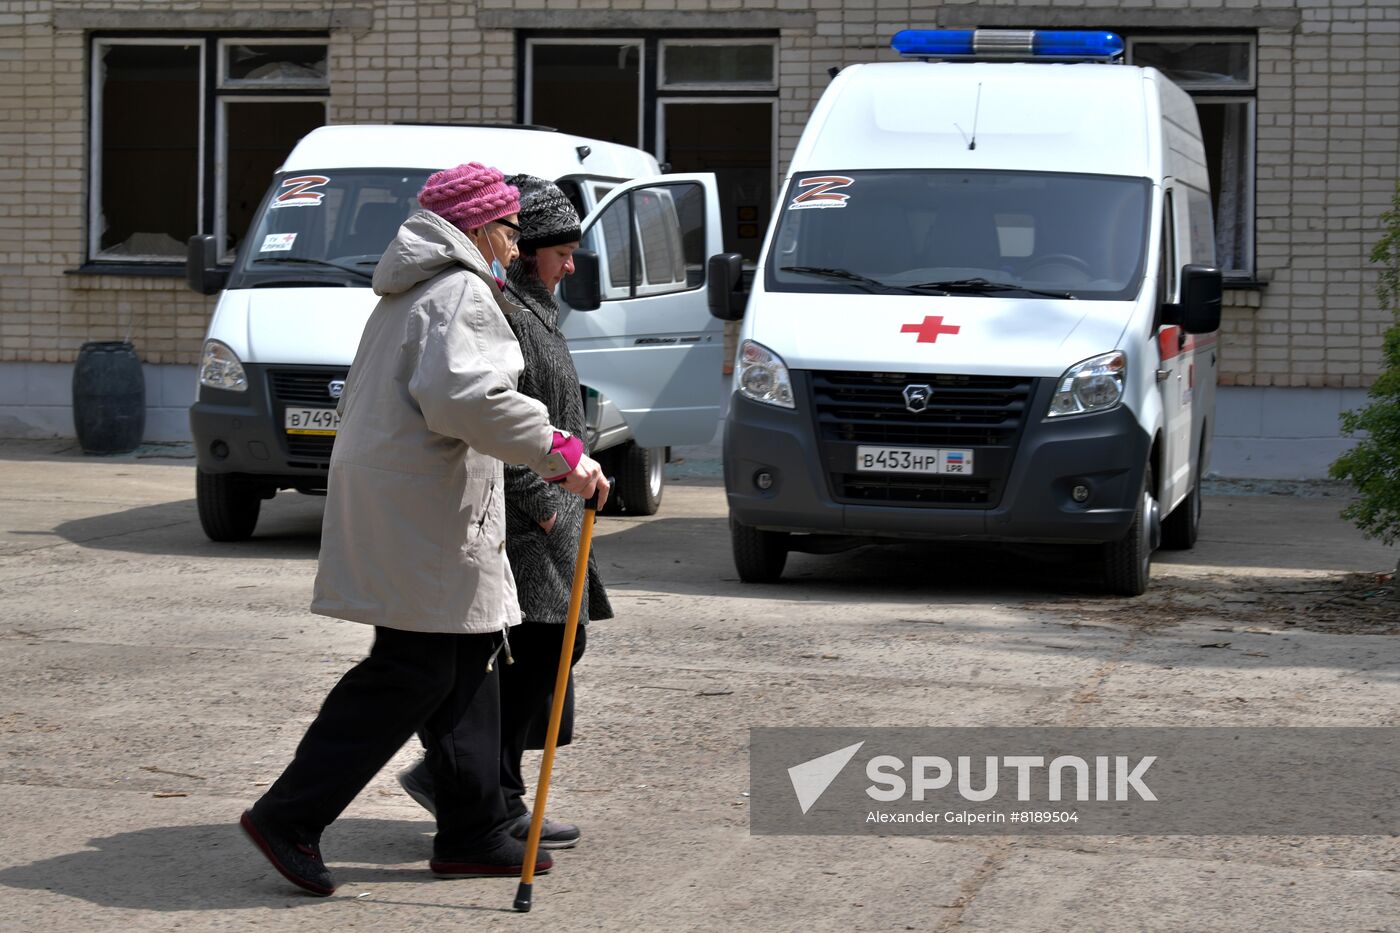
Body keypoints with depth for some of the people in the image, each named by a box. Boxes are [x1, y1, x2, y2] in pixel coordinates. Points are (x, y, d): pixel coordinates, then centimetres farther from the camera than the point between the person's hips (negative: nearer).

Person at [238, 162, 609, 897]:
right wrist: (557, 451, -26)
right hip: (423, 511, -11)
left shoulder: (407, 294, 22)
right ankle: (290, 817, -7)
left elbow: (362, 398, 29)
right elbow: (464, 395, -27)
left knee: (467, 663, 12)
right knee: (411, 671, -8)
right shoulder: (461, 293, -11)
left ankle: (473, 835, 15)